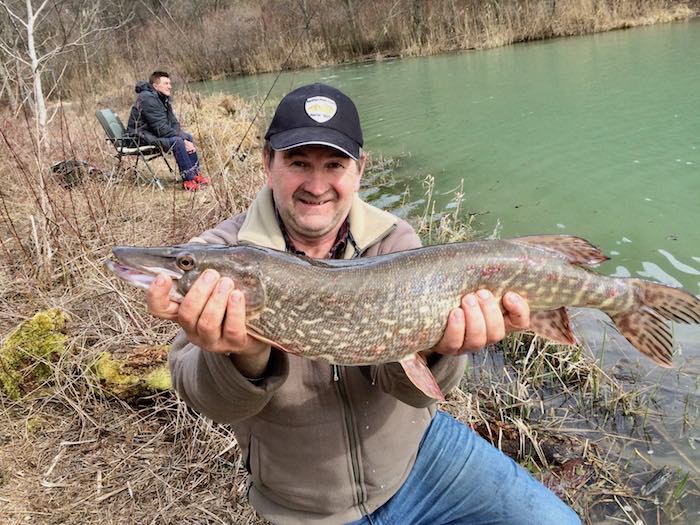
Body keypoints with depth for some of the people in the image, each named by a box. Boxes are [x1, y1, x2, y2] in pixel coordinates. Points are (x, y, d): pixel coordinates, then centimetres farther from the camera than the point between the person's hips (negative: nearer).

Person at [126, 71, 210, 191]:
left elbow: (173, 123, 9)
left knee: (187, 136, 2)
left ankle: (195, 174, -1)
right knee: (177, 141, -28)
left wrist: (185, 139, -9)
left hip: (154, 133, 10)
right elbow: (161, 128, -27)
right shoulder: (148, 99, -22)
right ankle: (188, 180, -25)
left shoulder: (163, 98, 8)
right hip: (141, 137, -10)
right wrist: (183, 141, -24)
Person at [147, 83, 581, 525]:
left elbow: (409, 383, -20)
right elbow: (213, 398, -24)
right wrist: (245, 359, -46)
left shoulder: (394, 241, -10)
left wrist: (434, 345, -41)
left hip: (422, 454, 2)